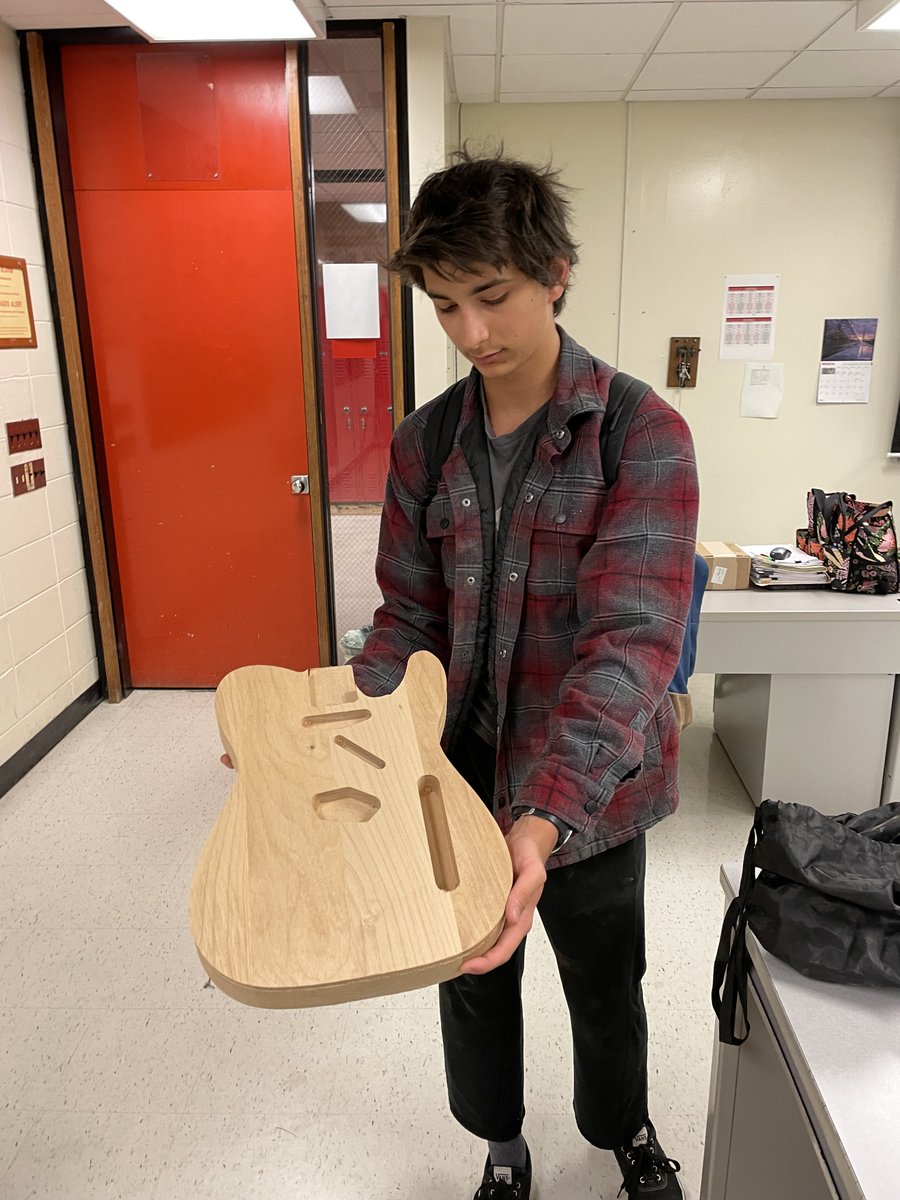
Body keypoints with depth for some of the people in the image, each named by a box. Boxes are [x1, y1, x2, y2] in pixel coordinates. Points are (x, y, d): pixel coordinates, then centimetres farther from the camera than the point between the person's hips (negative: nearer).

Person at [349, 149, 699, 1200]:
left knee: (604, 984, 23)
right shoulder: (424, 444, -3)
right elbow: (410, 620, -1)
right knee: (472, 982, 23)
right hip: (462, 769, 3)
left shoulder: (644, 436, -17)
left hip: (587, 788, -3)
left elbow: (629, 638, -27)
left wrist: (545, 818, -40)